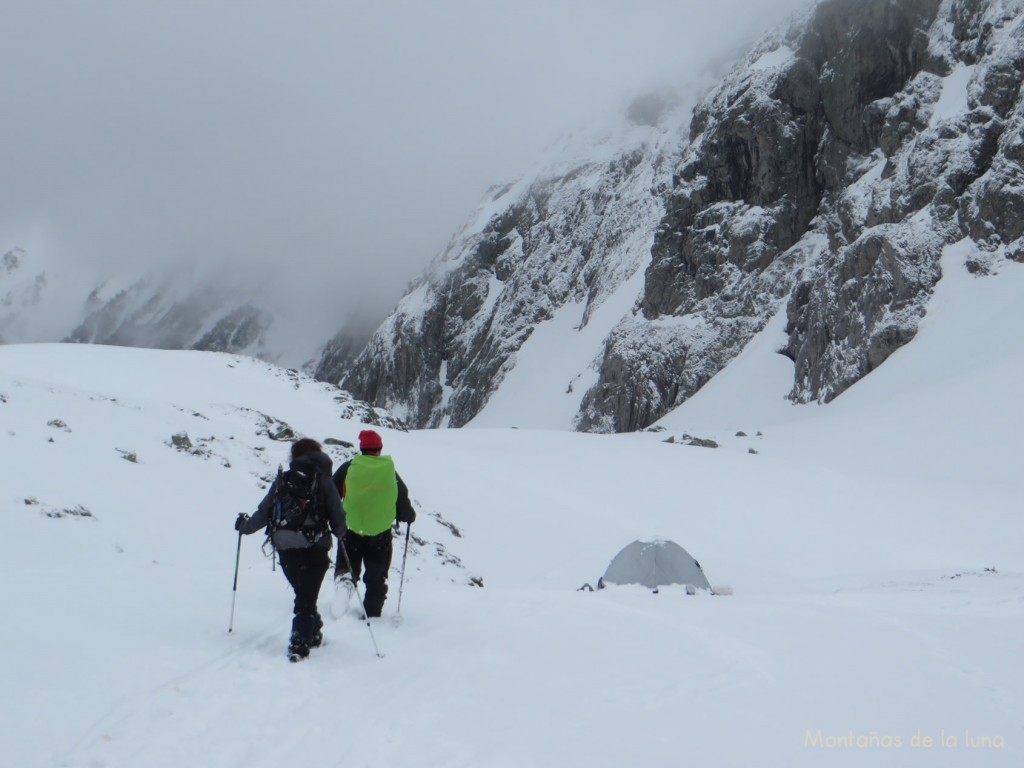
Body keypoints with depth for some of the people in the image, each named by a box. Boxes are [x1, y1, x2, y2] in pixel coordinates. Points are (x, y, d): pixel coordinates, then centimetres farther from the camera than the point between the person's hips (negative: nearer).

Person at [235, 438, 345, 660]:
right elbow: (337, 517, -2)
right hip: (314, 549, -3)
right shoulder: (323, 481, -2)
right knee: (306, 598, 2)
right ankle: (299, 643, -9)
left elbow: (264, 511, 4)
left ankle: (313, 633, 34)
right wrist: (341, 534, 19)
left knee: (303, 593, 22)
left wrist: (245, 526, 22)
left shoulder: (283, 479, 4)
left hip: (285, 548, 3)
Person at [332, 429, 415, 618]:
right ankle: (372, 612, 13)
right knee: (376, 578, 14)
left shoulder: (348, 468, -4)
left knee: (347, 566, 16)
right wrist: (409, 516, 27)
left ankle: (344, 578, -15)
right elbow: (403, 502, 6)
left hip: (351, 530, -1)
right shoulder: (390, 471, 0)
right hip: (381, 533, 1)